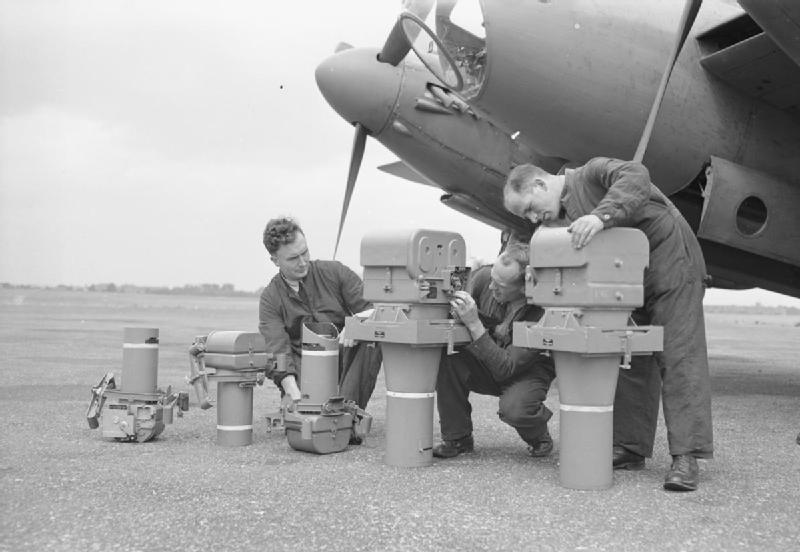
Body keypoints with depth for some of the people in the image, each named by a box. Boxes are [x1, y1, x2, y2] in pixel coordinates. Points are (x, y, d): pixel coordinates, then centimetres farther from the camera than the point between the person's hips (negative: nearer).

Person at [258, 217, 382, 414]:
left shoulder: (334, 272, 2)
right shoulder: (270, 299, -1)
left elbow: (371, 308, -3)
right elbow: (278, 351, -12)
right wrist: (295, 396, -28)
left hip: (345, 361, 2)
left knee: (372, 337, -29)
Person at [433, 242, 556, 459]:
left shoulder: (541, 313, -33)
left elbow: (505, 369, -35)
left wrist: (474, 324, -41)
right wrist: (459, 315, -27)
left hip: (529, 372, -5)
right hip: (491, 363, 5)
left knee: (513, 408, -36)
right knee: (447, 359, -23)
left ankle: (539, 438, 3)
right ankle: (457, 438, -5)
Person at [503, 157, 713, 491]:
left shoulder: (591, 175, -11)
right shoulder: (557, 223, 11)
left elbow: (635, 176, -31)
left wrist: (602, 216, -43)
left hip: (669, 260, -9)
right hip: (630, 282, 9)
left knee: (678, 357, -12)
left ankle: (686, 457, -16)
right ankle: (630, 447, 14)